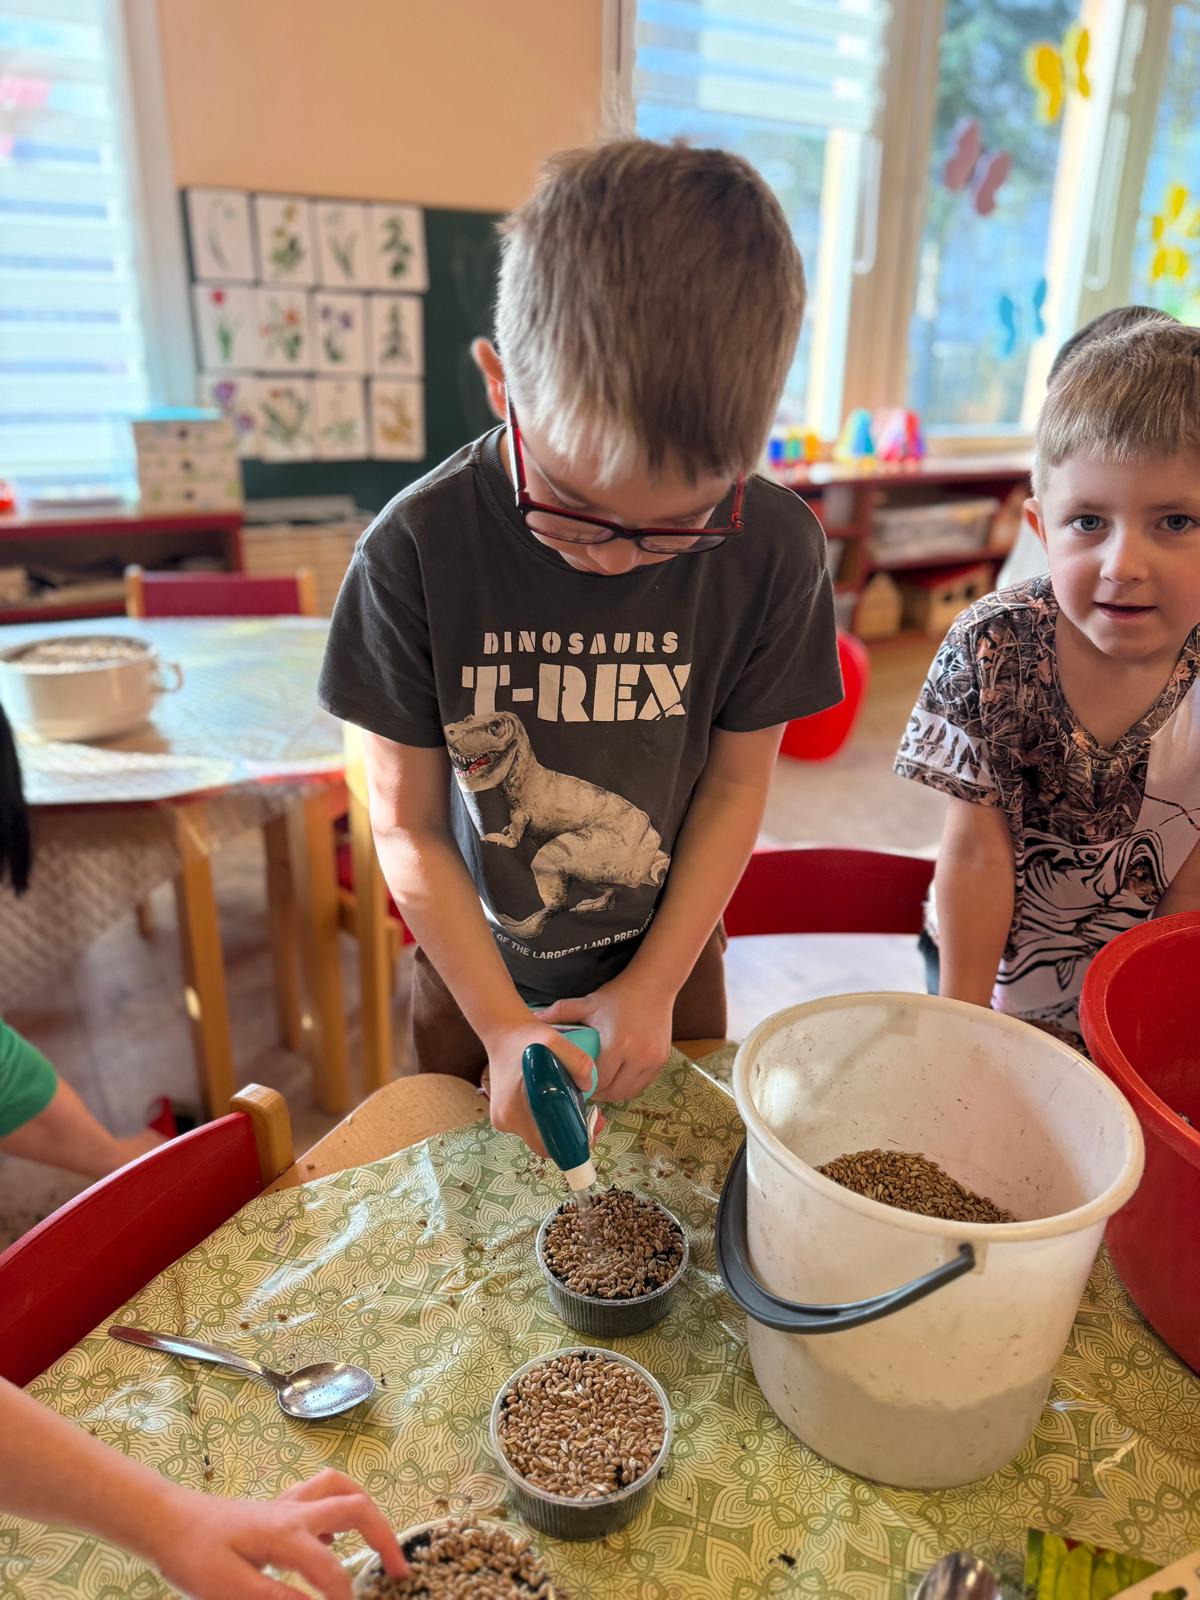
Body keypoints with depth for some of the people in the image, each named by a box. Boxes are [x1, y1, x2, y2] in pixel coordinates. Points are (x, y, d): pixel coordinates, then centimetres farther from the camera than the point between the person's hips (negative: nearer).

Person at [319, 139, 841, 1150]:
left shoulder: (771, 547, -18)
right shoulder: (417, 552, -23)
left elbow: (737, 783, -8)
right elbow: (409, 823, -15)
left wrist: (654, 985, -10)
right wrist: (503, 1027, -17)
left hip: (665, 963, 1)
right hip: (474, 970, 0)